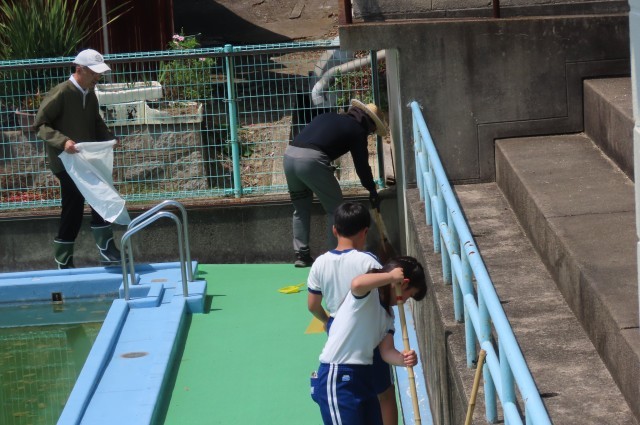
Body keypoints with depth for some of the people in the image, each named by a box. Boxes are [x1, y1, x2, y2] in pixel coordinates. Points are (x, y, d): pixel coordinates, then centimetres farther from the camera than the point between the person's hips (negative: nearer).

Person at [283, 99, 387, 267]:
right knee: (335, 208, 10)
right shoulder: (357, 130, 10)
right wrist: (373, 191, 26)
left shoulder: (328, 117, 28)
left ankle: (301, 255, 21)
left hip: (289, 154, 7)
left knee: (301, 209, 21)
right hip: (312, 160, -7)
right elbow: (362, 164, 14)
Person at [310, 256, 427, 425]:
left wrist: (403, 359, -15)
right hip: (336, 379, -10)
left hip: (363, 377, 10)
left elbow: (387, 351, 7)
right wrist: (391, 276, -22)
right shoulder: (368, 292, -11)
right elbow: (357, 284, -37)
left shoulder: (387, 314, 16)